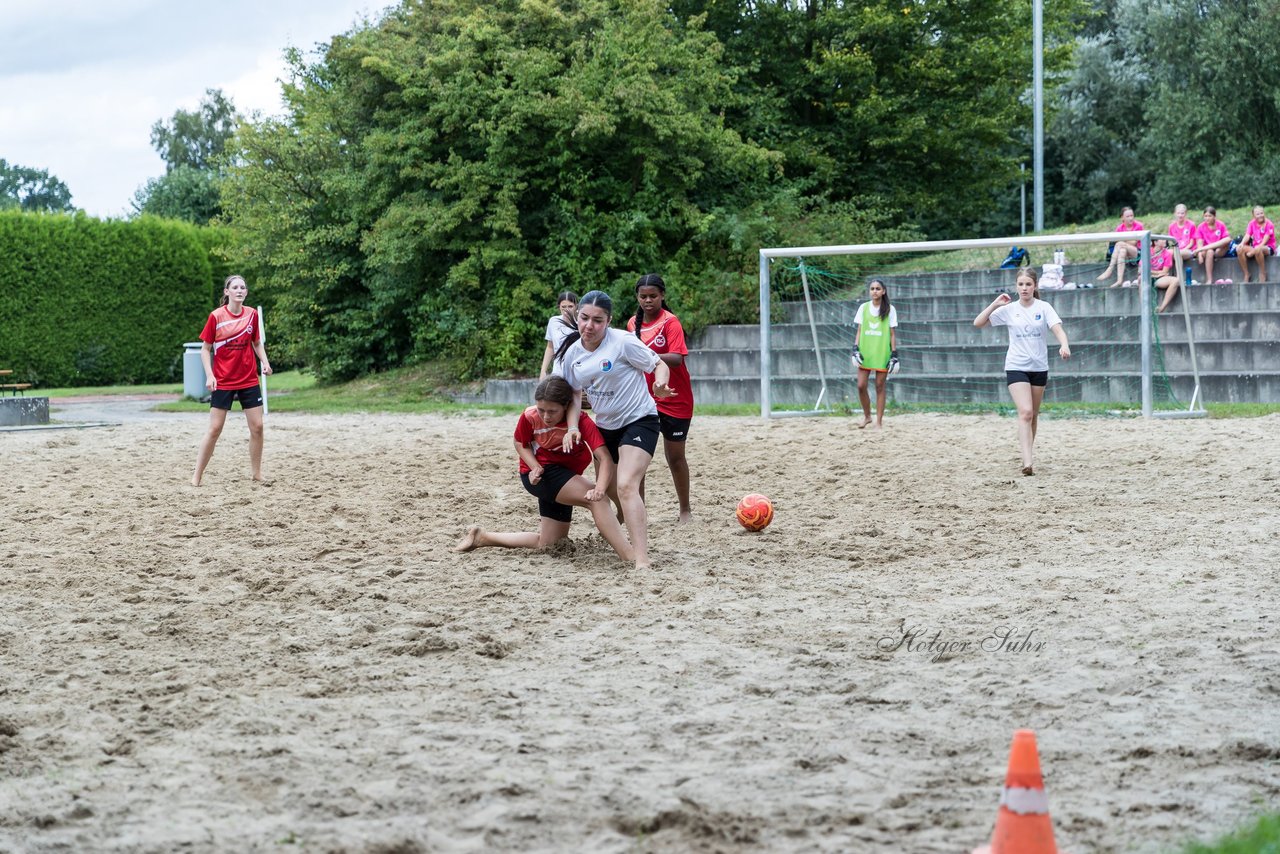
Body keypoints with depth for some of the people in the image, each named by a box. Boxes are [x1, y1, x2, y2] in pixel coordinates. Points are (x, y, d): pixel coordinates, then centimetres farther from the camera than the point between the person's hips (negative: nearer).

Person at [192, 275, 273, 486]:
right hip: (222, 382, -3)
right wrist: (209, 375, -13)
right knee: (214, 429, -4)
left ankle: (257, 473, 14)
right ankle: (197, 476, 3)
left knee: (257, 427, 1)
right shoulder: (216, 316, -8)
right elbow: (205, 349, -2)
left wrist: (265, 362, -3)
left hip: (249, 380, 3)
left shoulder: (252, 314, 2)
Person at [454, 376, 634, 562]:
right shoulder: (529, 417, -22)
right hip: (541, 474, -4)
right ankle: (631, 558, -33)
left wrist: (600, 488, -52)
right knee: (596, 499, -27)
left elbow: (605, 458, -34)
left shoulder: (581, 422, -24)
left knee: (547, 544, 11)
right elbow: (520, 444, 0)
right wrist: (535, 468, -19)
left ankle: (482, 537, 22)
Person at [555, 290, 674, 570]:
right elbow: (575, 393, 10)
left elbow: (659, 365, -10)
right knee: (606, 490, 17)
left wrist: (661, 385, -31)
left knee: (626, 486, -24)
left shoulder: (623, 342, -18)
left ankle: (642, 562, -30)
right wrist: (573, 427, -6)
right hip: (605, 426, 7)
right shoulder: (572, 353, -1)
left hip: (639, 420, -7)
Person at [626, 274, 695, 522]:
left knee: (675, 457, 8)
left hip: (675, 400, -4)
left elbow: (676, 359, -24)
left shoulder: (670, 322, -12)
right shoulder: (633, 323, 6)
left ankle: (685, 509, 24)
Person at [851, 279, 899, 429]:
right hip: (865, 352, 2)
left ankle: (879, 421, 6)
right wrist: (856, 349, -2)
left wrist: (894, 355, -3)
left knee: (880, 387, 0)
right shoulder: (863, 308, 7)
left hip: (882, 353, -2)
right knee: (861, 386, -3)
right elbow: (859, 330, 9)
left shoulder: (890, 310, 1)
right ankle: (867, 416, 17)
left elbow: (892, 334, 2)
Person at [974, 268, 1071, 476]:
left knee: (1033, 415, 14)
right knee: (1025, 412, -17)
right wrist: (995, 304, -10)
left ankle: (1026, 454, 32)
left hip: (1039, 367, 2)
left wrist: (1064, 345, -33)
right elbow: (978, 323, 0)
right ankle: (1027, 462, -24)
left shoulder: (1043, 308, -1)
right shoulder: (1009, 309, 0)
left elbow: (1058, 329, -13)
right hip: (1016, 367, -2)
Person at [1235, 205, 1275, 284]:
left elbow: (1265, 240, -18)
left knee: (1258, 250, -41)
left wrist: (1253, 251, -30)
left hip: (1268, 248, -5)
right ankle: (1246, 274, -13)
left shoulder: (1269, 224, -9)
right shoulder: (1252, 223, 6)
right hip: (1255, 247, 5)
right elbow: (1247, 236, -4)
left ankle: (1262, 274, -21)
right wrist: (1242, 243, -28)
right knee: (1239, 249, -22)